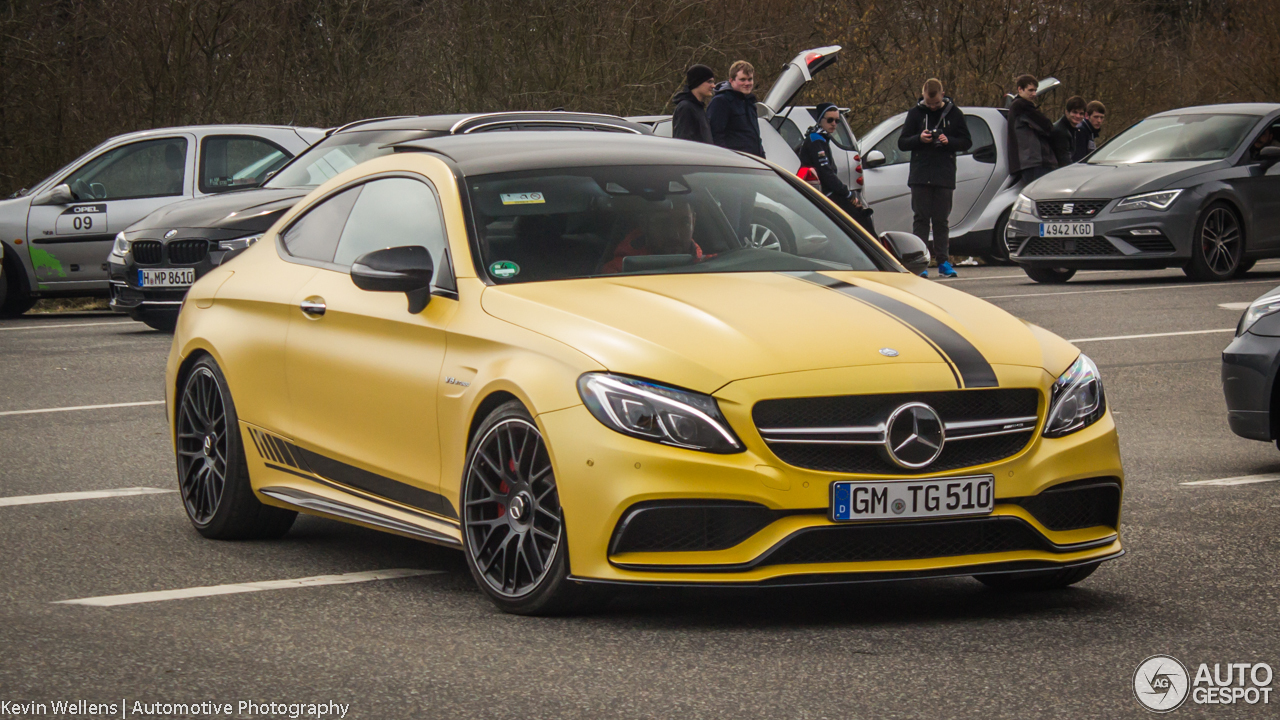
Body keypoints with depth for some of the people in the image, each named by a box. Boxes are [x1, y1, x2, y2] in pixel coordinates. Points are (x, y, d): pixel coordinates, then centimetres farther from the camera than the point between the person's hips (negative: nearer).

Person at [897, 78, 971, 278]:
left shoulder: (953, 113, 5)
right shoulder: (915, 113, 6)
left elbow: (967, 142, 6)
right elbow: (902, 143, 7)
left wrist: (949, 141, -13)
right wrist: (919, 139, -12)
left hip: (944, 177, 0)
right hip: (920, 176, 0)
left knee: (941, 220, 1)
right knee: (921, 218, -3)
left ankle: (943, 261, 5)